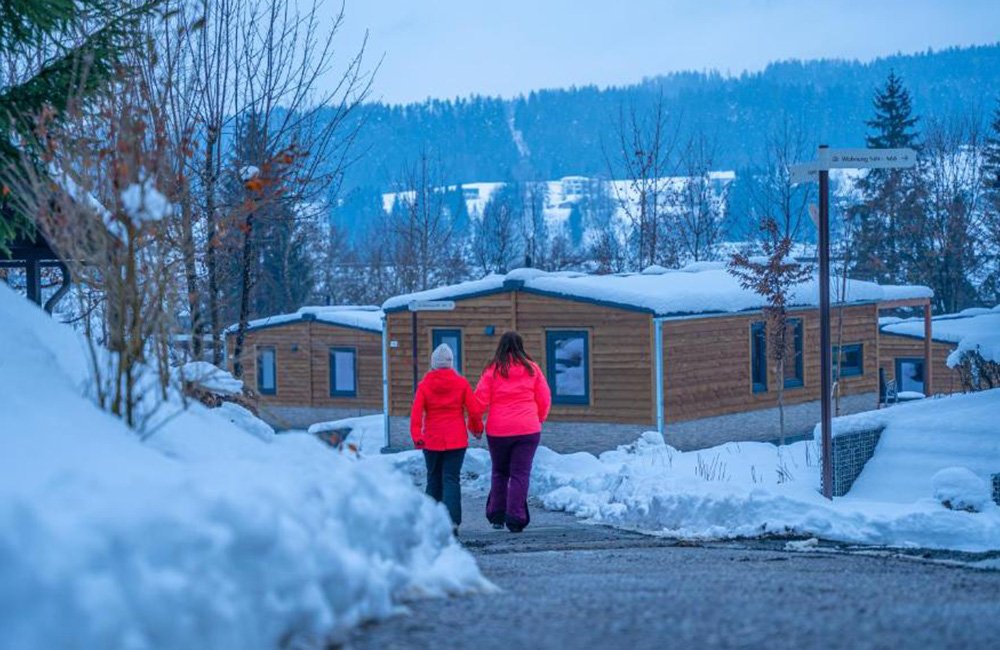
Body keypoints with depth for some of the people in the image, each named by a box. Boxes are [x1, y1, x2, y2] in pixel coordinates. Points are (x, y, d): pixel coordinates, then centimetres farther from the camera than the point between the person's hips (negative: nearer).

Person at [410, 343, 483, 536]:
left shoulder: (424, 385, -3)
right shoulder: (461, 383, -4)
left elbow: (416, 412, -11)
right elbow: (474, 410, -2)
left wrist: (416, 436, -11)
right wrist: (477, 428, 14)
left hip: (432, 440, 1)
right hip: (456, 440, -1)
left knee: (434, 478, 16)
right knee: (451, 479, -2)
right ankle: (452, 520, -17)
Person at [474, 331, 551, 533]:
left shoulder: (492, 370, -2)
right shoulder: (532, 369, 2)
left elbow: (480, 400, -3)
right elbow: (545, 399, 5)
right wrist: (538, 419, 23)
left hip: (497, 431, 0)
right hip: (528, 430, 0)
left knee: (499, 472, 16)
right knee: (520, 474, 1)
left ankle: (497, 516, 17)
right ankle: (515, 519, -5)